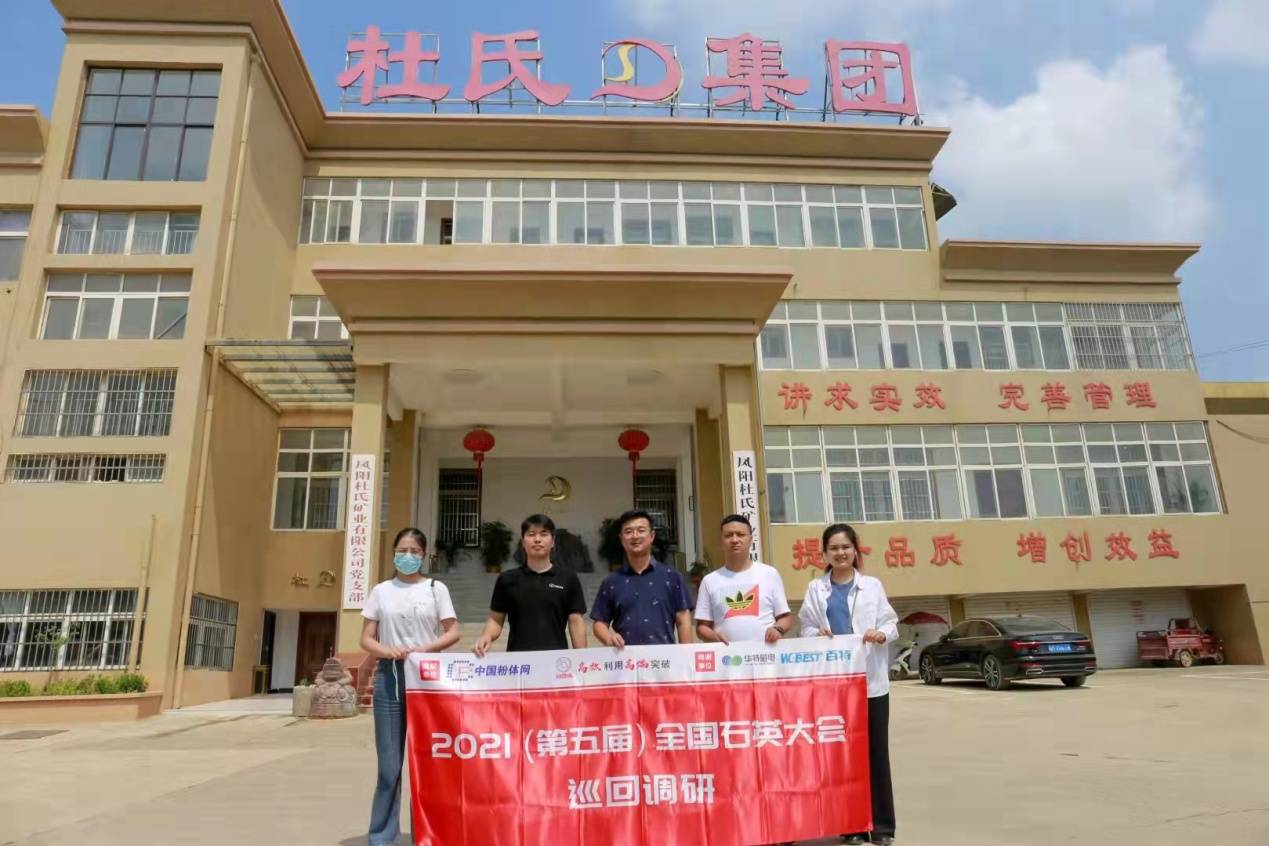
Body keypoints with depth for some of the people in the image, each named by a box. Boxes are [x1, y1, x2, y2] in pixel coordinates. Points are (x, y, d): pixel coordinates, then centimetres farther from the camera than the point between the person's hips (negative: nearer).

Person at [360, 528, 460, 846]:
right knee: (389, 762, 3)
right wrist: (389, 651, -13)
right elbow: (366, 638, 7)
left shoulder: (436, 588, 5)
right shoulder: (381, 591, 9)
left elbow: (452, 632, 3)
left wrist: (425, 649, -14)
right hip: (390, 677, 1)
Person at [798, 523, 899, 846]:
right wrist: (816, 634, -16)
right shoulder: (816, 588, 9)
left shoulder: (872, 585, 9)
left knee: (875, 750, 3)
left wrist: (881, 634, -16)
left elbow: (891, 622, 5)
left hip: (870, 678, 0)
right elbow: (806, 627, 5)